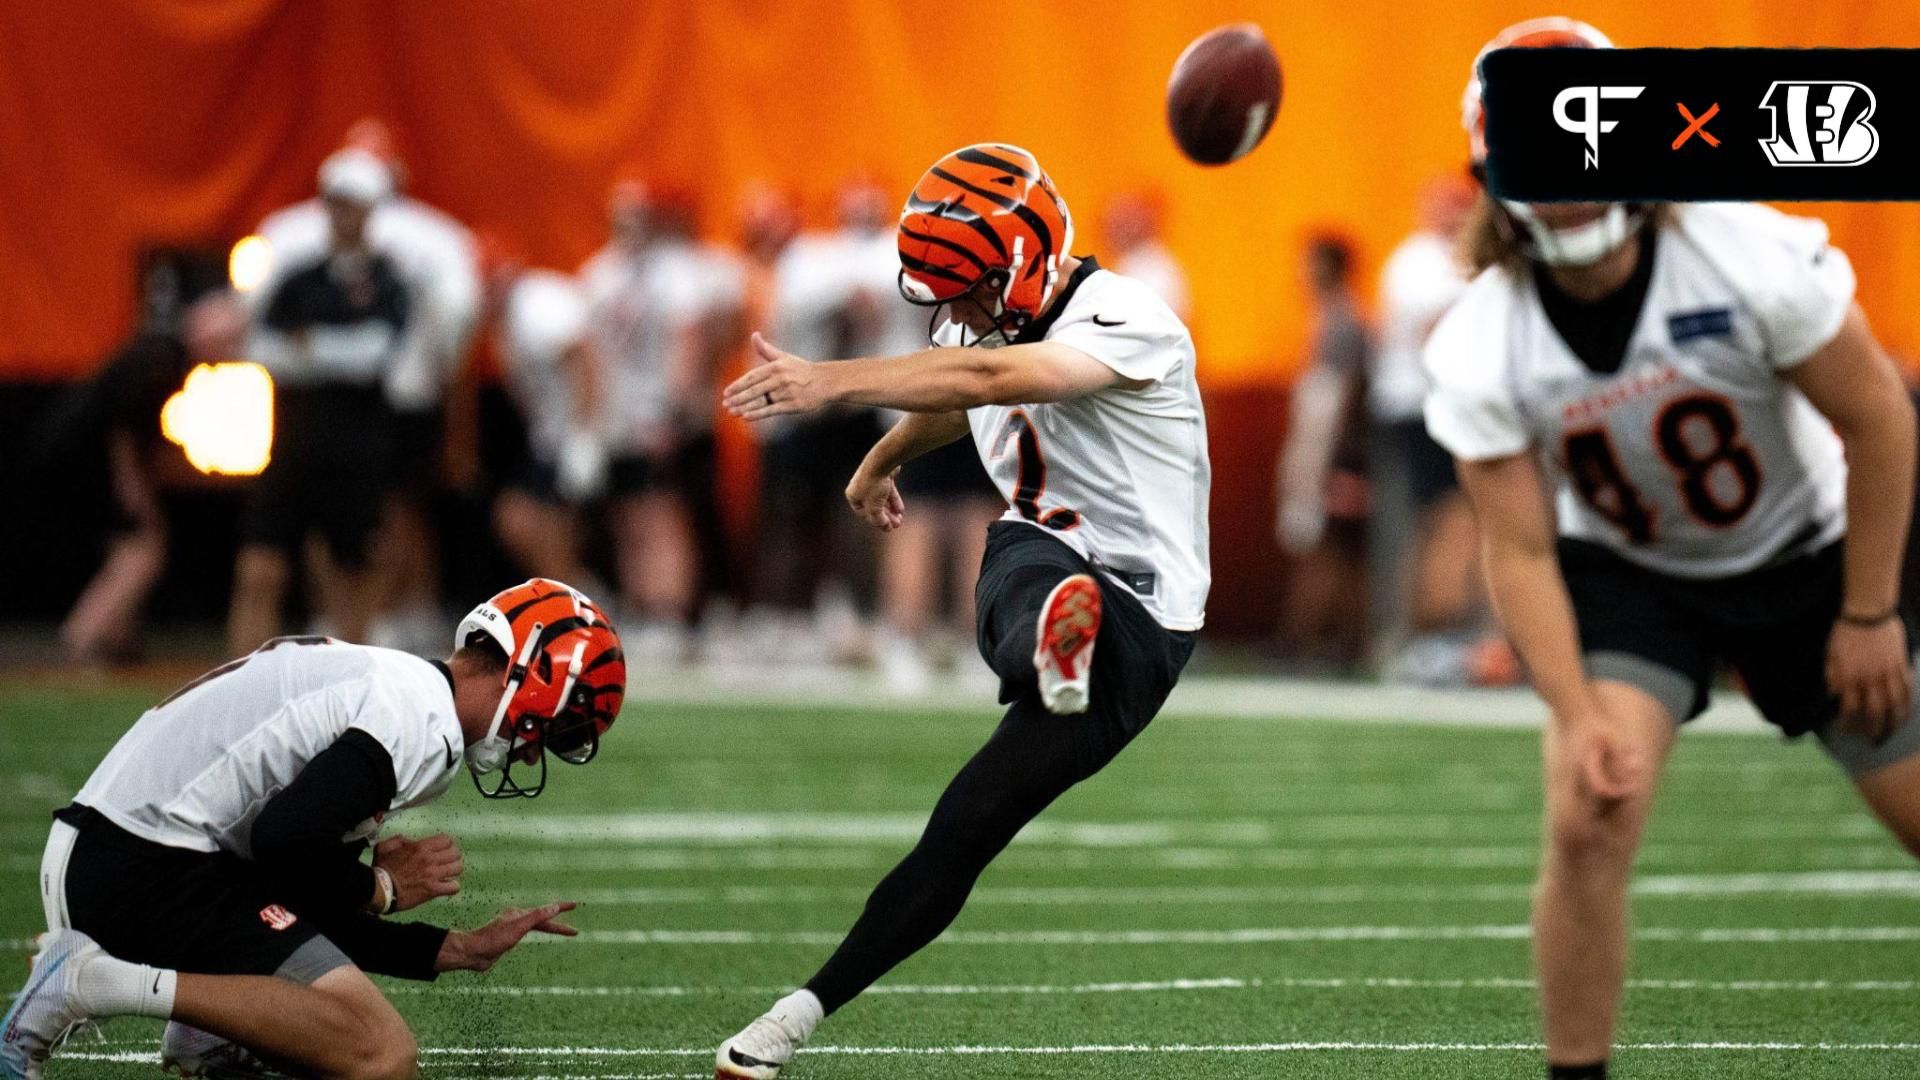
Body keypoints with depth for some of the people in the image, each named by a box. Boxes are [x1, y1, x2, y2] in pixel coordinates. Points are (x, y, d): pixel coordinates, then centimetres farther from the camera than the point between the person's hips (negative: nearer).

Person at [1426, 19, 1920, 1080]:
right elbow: (1519, 552, -17)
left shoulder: (1751, 257, -28)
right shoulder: (1481, 353, -22)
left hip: (1804, 555, 0)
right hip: (1628, 574, 0)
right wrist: (1577, 715, -29)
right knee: (1587, 823, -20)